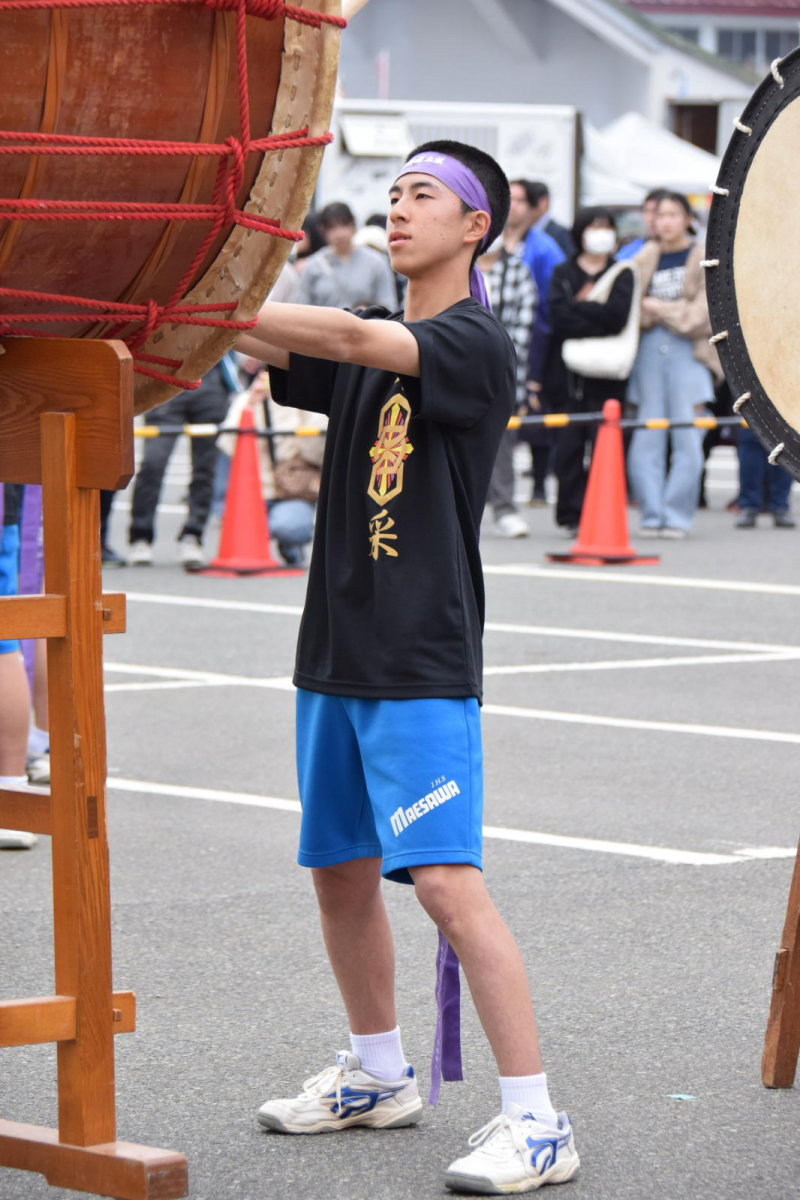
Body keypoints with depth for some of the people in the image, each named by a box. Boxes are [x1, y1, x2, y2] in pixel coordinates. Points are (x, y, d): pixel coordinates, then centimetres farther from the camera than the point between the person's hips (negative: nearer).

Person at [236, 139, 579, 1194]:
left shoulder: (479, 343, -10)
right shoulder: (362, 342, 15)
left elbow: (349, 337, -24)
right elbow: (268, 349, 3)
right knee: (340, 869, 16)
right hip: (336, 651, 8)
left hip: (424, 663, -8)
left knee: (445, 881, -16)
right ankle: (378, 1077, 36)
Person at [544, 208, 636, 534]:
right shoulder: (563, 273, 12)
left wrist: (580, 306, -5)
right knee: (568, 445, -3)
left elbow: (618, 315, -8)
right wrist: (598, 323, -11)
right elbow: (558, 315, -6)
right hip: (567, 371, 1)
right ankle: (571, 516, 2)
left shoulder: (623, 275, 11)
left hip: (606, 376, -1)